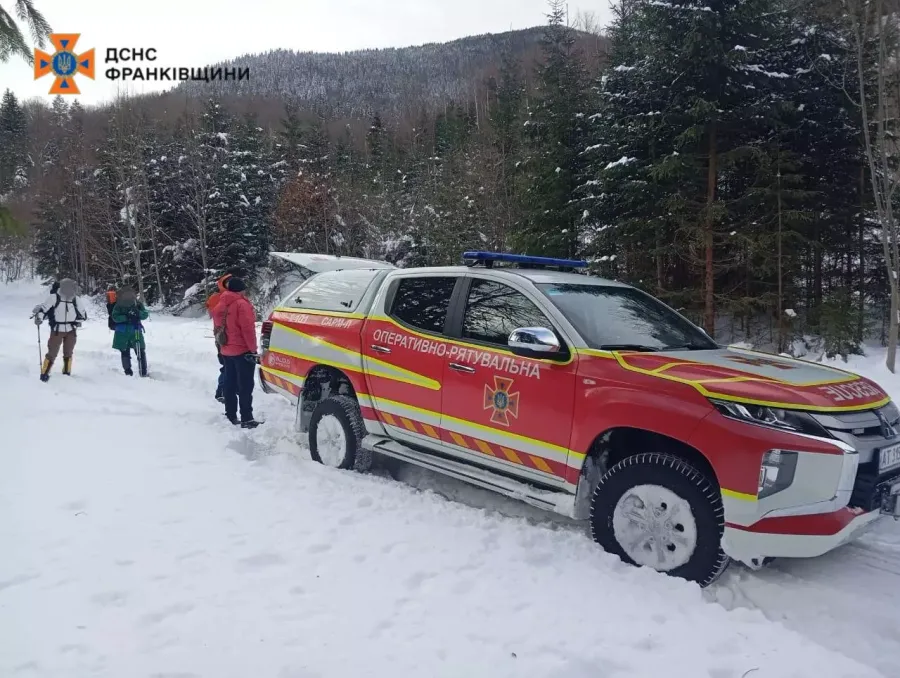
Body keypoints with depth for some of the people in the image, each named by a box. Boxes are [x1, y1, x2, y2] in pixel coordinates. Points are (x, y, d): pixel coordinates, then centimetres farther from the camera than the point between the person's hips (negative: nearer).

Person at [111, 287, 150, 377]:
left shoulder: (138, 305, -1)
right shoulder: (118, 306, -5)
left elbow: (145, 315, -8)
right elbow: (115, 317, -15)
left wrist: (138, 313, -29)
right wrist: (126, 317, -28)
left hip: (136, 332, 0)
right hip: (122, 333, 0)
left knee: (141, 352, -5)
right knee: (125, 352, 7)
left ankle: (143, 373, 0)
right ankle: (128, 372, 20)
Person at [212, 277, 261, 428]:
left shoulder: (220, 305, 12)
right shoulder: (242, 304, -14)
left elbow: (217, 327, 16)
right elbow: (248, 329, -19)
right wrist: (253, 349, -14)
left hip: (226, 351, 8)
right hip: (243, 351, -8)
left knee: (230, 384, 13)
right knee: (245, 386, -6)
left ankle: (230, 416, 17)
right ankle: (247, 419, -7)